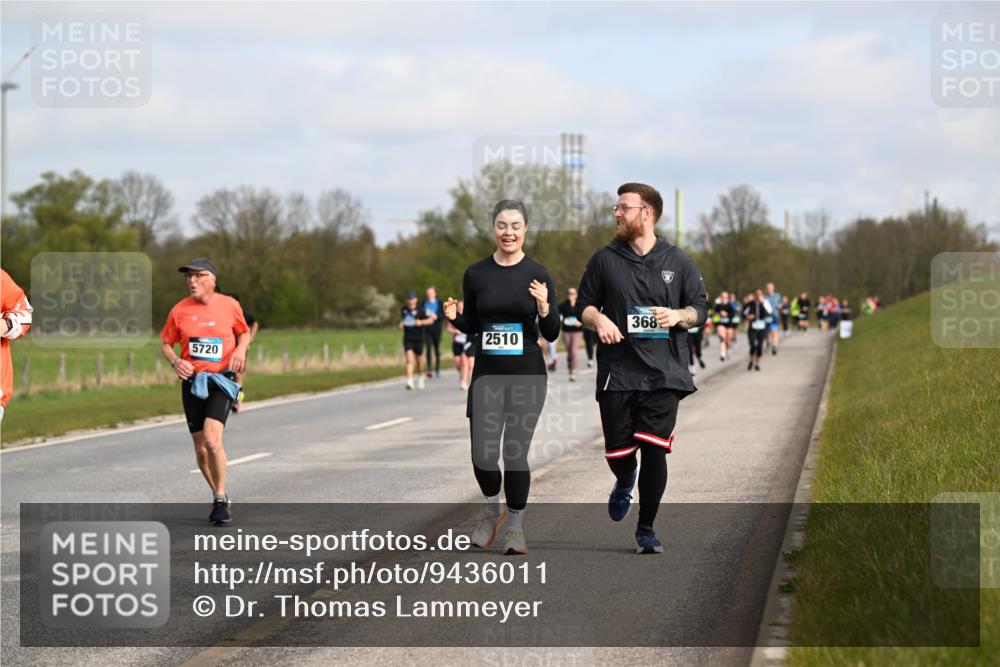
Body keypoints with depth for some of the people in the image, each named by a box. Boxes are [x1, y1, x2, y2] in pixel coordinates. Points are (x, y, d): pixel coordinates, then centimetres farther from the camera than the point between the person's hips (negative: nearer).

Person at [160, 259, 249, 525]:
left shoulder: (229, 305, 0)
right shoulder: (179, 310, 1)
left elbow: (244, 332, 16)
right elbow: (166, 344, 11)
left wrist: (240, 349, -5)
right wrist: (175, 361, -9)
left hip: (221, 380, -3)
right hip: (192, 381, 3)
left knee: (212, 439, -22)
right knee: (201, 449, 6)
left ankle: (220, 500, -8)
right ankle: (219, 497, 28)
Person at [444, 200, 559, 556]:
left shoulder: (538, 274, -3)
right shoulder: (476, 274, 1)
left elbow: (551, 334, -2)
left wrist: (544, 307, -20)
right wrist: (454, 317, -8)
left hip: (526, 376, -1)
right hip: (487, 375, 1)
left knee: (515, 453, 0)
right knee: (482, 455, -2)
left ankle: (515, 527, 19)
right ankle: (492, 510, 30)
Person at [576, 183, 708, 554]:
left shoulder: (678, 262, 6)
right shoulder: (605, 259, 6)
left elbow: (700, 309, 10)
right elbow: (584, 303, 12)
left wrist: (678, 315, -11)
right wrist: (598, 319, -10)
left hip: (664, 373, -1)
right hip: (617, 373, 1)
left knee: (654, 450, -8)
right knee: (617, 450, 2)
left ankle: (646, 529, 3)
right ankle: (625, 482, 40)